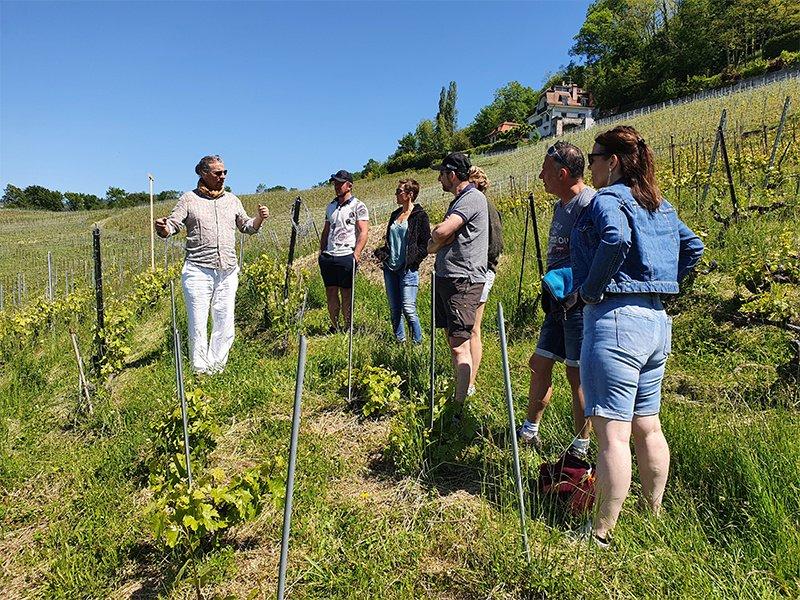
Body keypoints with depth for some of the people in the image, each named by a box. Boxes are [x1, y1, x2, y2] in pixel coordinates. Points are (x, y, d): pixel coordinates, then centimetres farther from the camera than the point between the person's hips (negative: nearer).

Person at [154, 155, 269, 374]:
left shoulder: (232, 200, 15)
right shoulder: (189, 199, 5)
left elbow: (247, 227, 23)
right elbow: (172, 226, 0)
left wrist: (259, 218, 3)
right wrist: (163, 228, -23)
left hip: (228, 272, 4)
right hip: (198, 271, -4)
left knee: (225, 324, 7)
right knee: (198, 324, -2)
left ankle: (217, 369, 19)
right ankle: (200, 371, 8)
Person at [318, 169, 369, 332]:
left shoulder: (358, 206, -2)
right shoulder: (331, 206, 18)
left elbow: (363, 232, -9)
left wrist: (357, 254, -18)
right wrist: (321, 251, 13)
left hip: (347, 256, -6)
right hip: (328, 256, 6)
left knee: (346, 293, -1)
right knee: (330, 292, 7)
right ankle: (334, 326, 17)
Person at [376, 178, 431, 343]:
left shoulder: (420, 215, -4)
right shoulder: (395, 214, 16)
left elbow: (426, 244, -7)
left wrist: (412, 260, -17)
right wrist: (382, 253, 5)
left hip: (407, 269, -7)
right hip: (390, 267, 7)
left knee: (408, 308, -10)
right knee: (394, 309, 8)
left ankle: (417, 341, 4)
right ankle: (400, 340, 18)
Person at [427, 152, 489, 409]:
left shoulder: (473, 197, -10)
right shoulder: (457, 201, 20)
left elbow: (440, 233, -23)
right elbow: (431, 247, 17)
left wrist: (437, 236, -2)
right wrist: (440, 241, -4)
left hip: (463, 281, -10)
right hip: (446, 278, 10)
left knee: (459, 346, -10)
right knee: (452, 340, 14)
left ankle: (460, 408, -7)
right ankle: (457, 393, 25)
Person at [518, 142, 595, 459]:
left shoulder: (589, 204, -16)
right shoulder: (560, 205, 16)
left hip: (581, 303, -9)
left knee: (578, 375, 0)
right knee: (540, 364, 14)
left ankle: (581, 449, 16)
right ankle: (530, 431, 29)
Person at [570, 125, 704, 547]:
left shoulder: (606, 199, -10)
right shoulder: (659, 205, 16)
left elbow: (616, 239, -30)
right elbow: (693, 247, 21)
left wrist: (589, 289, -18)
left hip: (614, 318, -9)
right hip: (657, 320, 9)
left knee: (611, 432, -4)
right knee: (647, 428, 19)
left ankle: (600, 534, 6)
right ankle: (655, 517, 34)